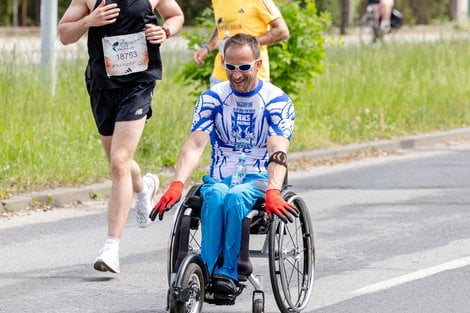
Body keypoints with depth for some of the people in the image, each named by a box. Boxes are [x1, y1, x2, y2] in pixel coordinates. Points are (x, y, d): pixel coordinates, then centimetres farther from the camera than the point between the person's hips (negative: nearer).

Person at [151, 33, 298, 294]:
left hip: (259, 179, -2)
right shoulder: (212, 98, 5)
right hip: (220, 177, 2)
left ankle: (228, 273, -34)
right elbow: (195, 144, -8)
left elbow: (278, 152, -17)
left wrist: (273, 192, -35)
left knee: (235, 197, -36)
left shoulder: (277, 101, -2)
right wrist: (177, 184, -26)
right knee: (215, 197, -34)